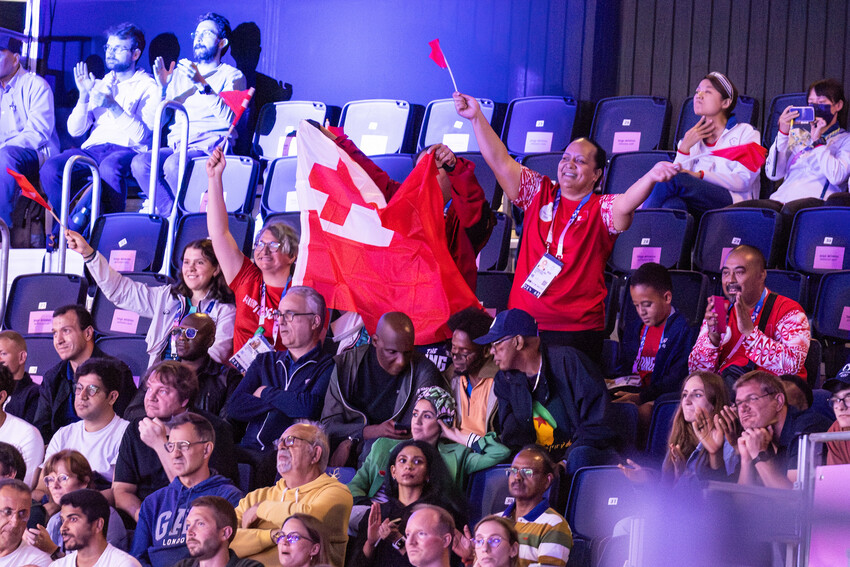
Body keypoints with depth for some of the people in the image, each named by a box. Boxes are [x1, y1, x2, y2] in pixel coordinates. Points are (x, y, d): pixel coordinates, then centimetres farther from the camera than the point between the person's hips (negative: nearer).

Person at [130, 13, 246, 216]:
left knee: (174, 164, -36)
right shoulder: (181, 73, 24)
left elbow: (229, 117, -11)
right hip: (178, 145, 5)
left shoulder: (232, 76, 9)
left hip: (211, 146, -5)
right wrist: (162, 88, -2)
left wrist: (202, 84, -19)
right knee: (140, 162, -26)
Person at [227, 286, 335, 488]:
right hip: (250, 450, 4)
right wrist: (279, 400, -1)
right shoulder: (265, 362, 26)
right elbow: (234, 408, 12)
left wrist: (266, 395, 5)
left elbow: (311, 407, -13)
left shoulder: (327, 367, 7)